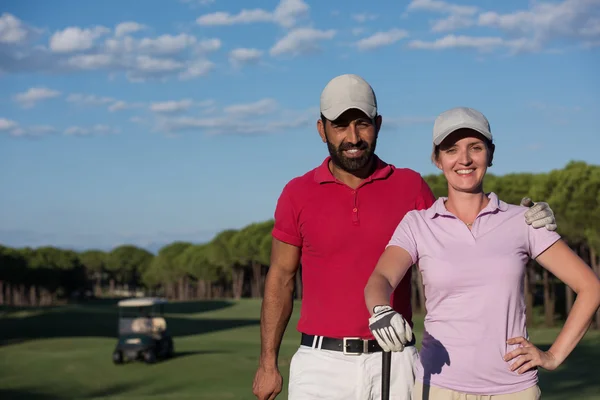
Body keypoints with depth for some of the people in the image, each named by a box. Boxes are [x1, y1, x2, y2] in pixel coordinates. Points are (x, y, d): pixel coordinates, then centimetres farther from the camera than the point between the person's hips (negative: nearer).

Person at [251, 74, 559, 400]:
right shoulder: (297, 194, 2)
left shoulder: (410, 186, 4)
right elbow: (281, 279, 7)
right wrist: (268, 362, 5)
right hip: (322, 363, -1)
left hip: (393, 364, 1)